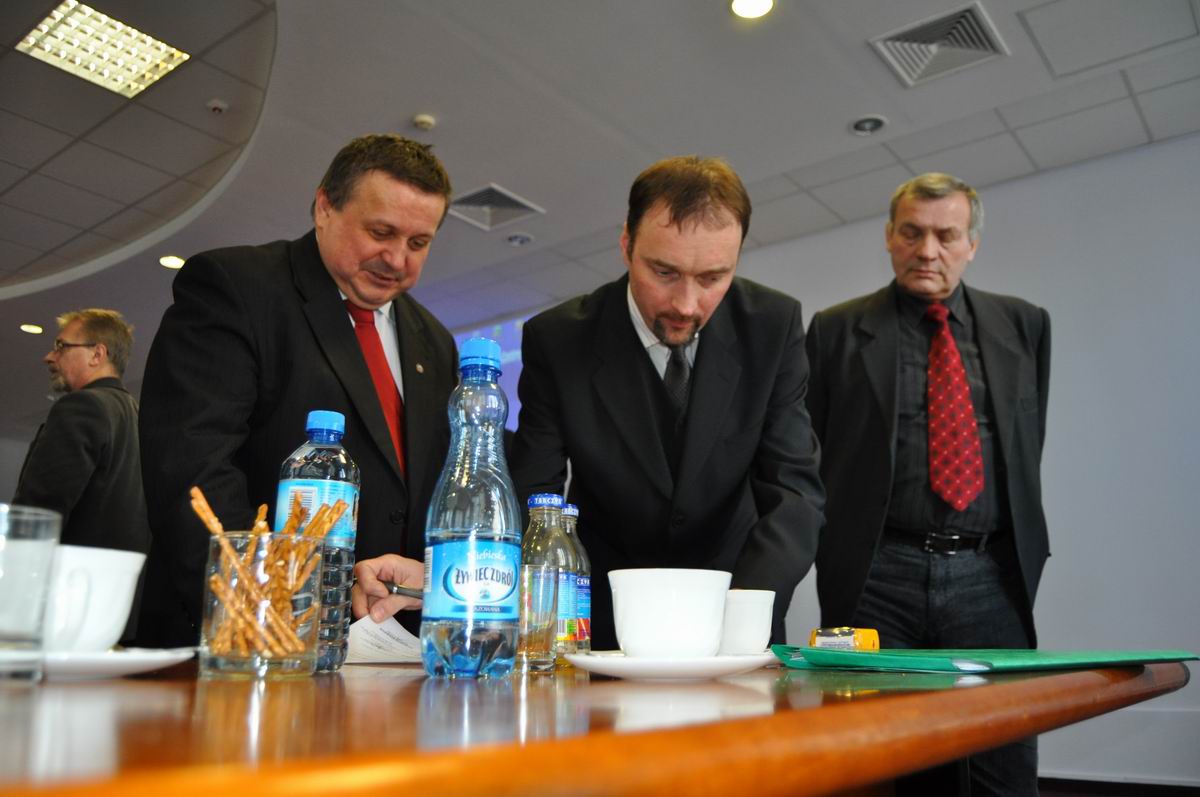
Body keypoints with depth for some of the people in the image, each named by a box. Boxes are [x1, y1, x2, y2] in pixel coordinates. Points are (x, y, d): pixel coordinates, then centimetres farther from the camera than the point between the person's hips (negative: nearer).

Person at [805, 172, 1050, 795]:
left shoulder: (1023, 325, 12)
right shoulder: (836, 330, 5)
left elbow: (1029, 444, 16)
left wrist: (1024, 550, 11)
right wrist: (829, 549, 0)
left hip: (991, 577, 2)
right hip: (875, 577, -2)